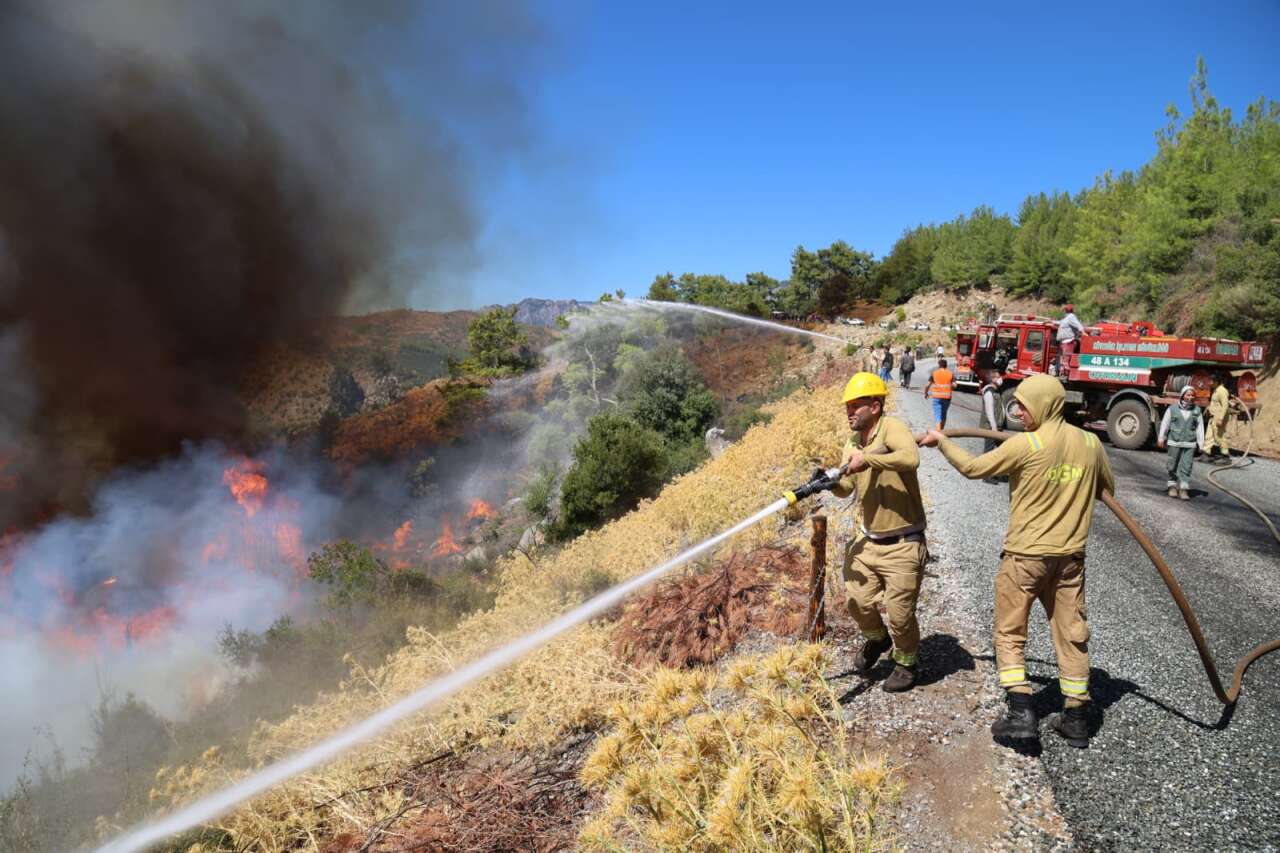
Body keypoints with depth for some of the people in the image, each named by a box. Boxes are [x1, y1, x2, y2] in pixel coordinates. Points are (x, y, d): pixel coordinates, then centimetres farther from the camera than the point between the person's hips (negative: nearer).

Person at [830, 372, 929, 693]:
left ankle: (907, 663, 31)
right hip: (868, 539, 6)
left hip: (902, 544, -6)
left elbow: (911, 458, -37)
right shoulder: (852, 442, 6)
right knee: (858, 598, 7)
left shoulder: (890, 427, -16)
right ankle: (876, 639, 39)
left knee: (899, 611, 4)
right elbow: (846, 488, 1)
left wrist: (868, 458, -34)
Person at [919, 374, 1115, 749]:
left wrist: (941, 441, 8)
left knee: (1010, 633, 7)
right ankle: (1076, 719, 21)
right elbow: (1107, 488, 15)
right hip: (1070, 556, 5)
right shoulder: (1091, 444, -1)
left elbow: (973, 468, -6)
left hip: (1025, 554, -5)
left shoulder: (1025, 445, -17)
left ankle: (1021, 713, 2)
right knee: (1072, 634, 13)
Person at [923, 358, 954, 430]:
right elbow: (954, 385, -7)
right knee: (944, 414, 19)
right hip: (947, 397, 2)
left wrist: (926, 393, 10)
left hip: (936, 397, -2)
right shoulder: (951, 374, 4)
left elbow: (927, 385, -5)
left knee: (937, 415, -5)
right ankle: (941, 430, 32)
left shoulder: (934, 373, 1)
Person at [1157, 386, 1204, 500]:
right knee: (1173, 466, 7)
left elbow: (1200, 427, 7)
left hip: (1190, 444, 1)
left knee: (1186, 467, -4)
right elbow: (1165, 423, 4)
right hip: (1174, 442, -1)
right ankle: (1173, 486, 20)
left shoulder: (1197, 410, 6)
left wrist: (1201, 443, 4)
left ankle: (1184, 489, -1)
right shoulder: (1172, 409, 0)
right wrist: (1161, 438, 3)